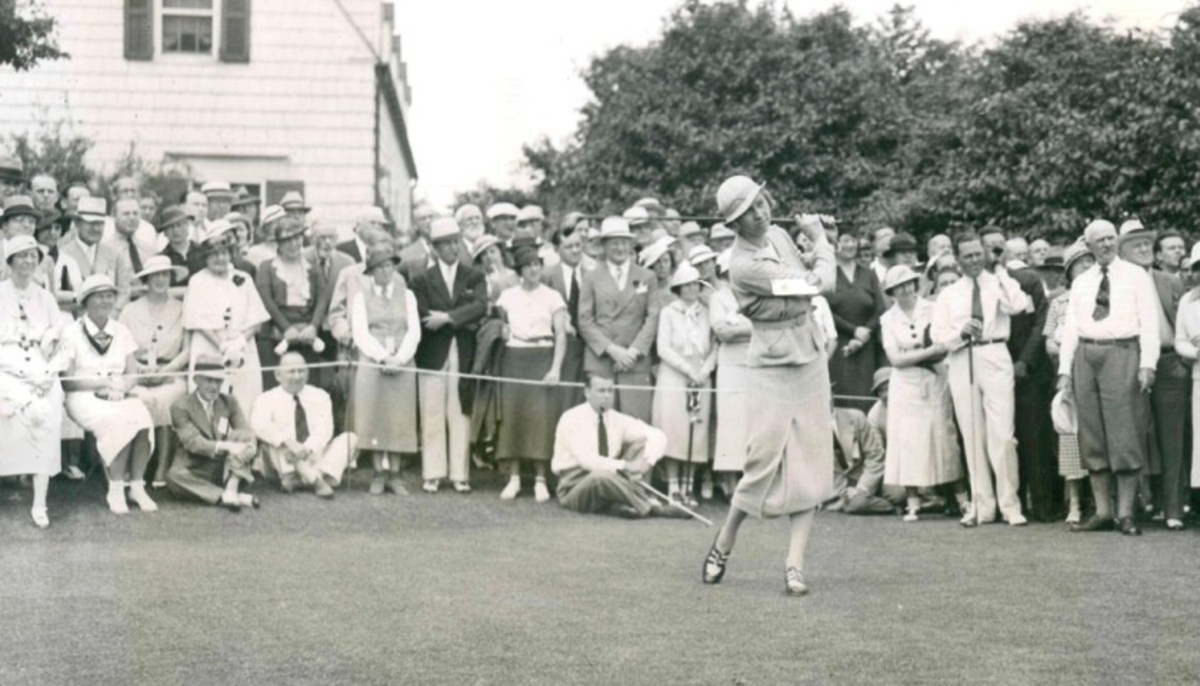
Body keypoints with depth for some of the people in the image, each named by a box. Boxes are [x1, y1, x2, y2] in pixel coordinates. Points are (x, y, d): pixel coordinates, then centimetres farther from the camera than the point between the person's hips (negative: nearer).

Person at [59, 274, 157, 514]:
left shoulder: (122, 332, 14)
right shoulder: (72, 333, 1)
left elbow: (133, 375, 10)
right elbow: (67, 380, -4)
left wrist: (121, 387, -13)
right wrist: (103, 382, -15)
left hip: (121, 397, 4)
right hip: (85, 397, -4)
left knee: (142, 418, -29)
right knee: (117, 420, -34)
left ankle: (137, 485, -19)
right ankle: (115, 490, -24)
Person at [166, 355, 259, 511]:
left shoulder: (229, 402, 9)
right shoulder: (180, 406, -4)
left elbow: (247, 433, -3)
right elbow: (192, 442, -18)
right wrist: (225, 446, -34)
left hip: (227, 467, 3)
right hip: (197, 471, -3)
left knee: (243, 437, -21)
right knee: (173, 476, -35)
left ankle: (231, 488, -37)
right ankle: (231, 497, -42)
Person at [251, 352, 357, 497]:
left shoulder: (320, 396, 11)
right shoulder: (268, 399, 2)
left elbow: (324, 428, -6)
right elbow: (259, 425, -20)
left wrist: (308, 448, -27)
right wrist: (288, 442, -35)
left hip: (316, 457, 2)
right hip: (286, 460, -2)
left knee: (350, 438, -14)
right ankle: (316, 480, -45)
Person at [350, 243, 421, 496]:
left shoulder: (406, 295, 13)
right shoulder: (361, 296, 7)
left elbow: (414, 331, 5)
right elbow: (360, 332, -2)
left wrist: (399, 358, -10)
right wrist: (383, 357, -13)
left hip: (402, 365, 1)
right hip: (371, 364, -1)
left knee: (399, 418, -2)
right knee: (373, 417, -5)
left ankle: (394, 474, 2)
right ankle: (379, 474, 1)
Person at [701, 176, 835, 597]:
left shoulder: (778, 234, 6)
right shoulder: (745, 264, -20)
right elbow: (821, 283, -16)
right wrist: (819, 237, 0)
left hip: (811, 361, 7)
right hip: (773, 368, -7)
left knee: (809, 467, 1)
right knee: (764, 464, -6)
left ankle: (795, 565, 2)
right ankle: (723, 546, 17)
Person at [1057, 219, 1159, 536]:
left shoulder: (1136, 276, 5)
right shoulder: (1081, 283, 16)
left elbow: (1149, 323, -1)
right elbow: (1070, 327, 14)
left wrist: (1148, 364, -12)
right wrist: (1065, 370, 5)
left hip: (1121, 353, -4)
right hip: (1086, 355, 4)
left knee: (1123, 434, -8)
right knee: (1091, 436, 3)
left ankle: (1125, 513, -5)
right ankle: (1102, 513, 7)